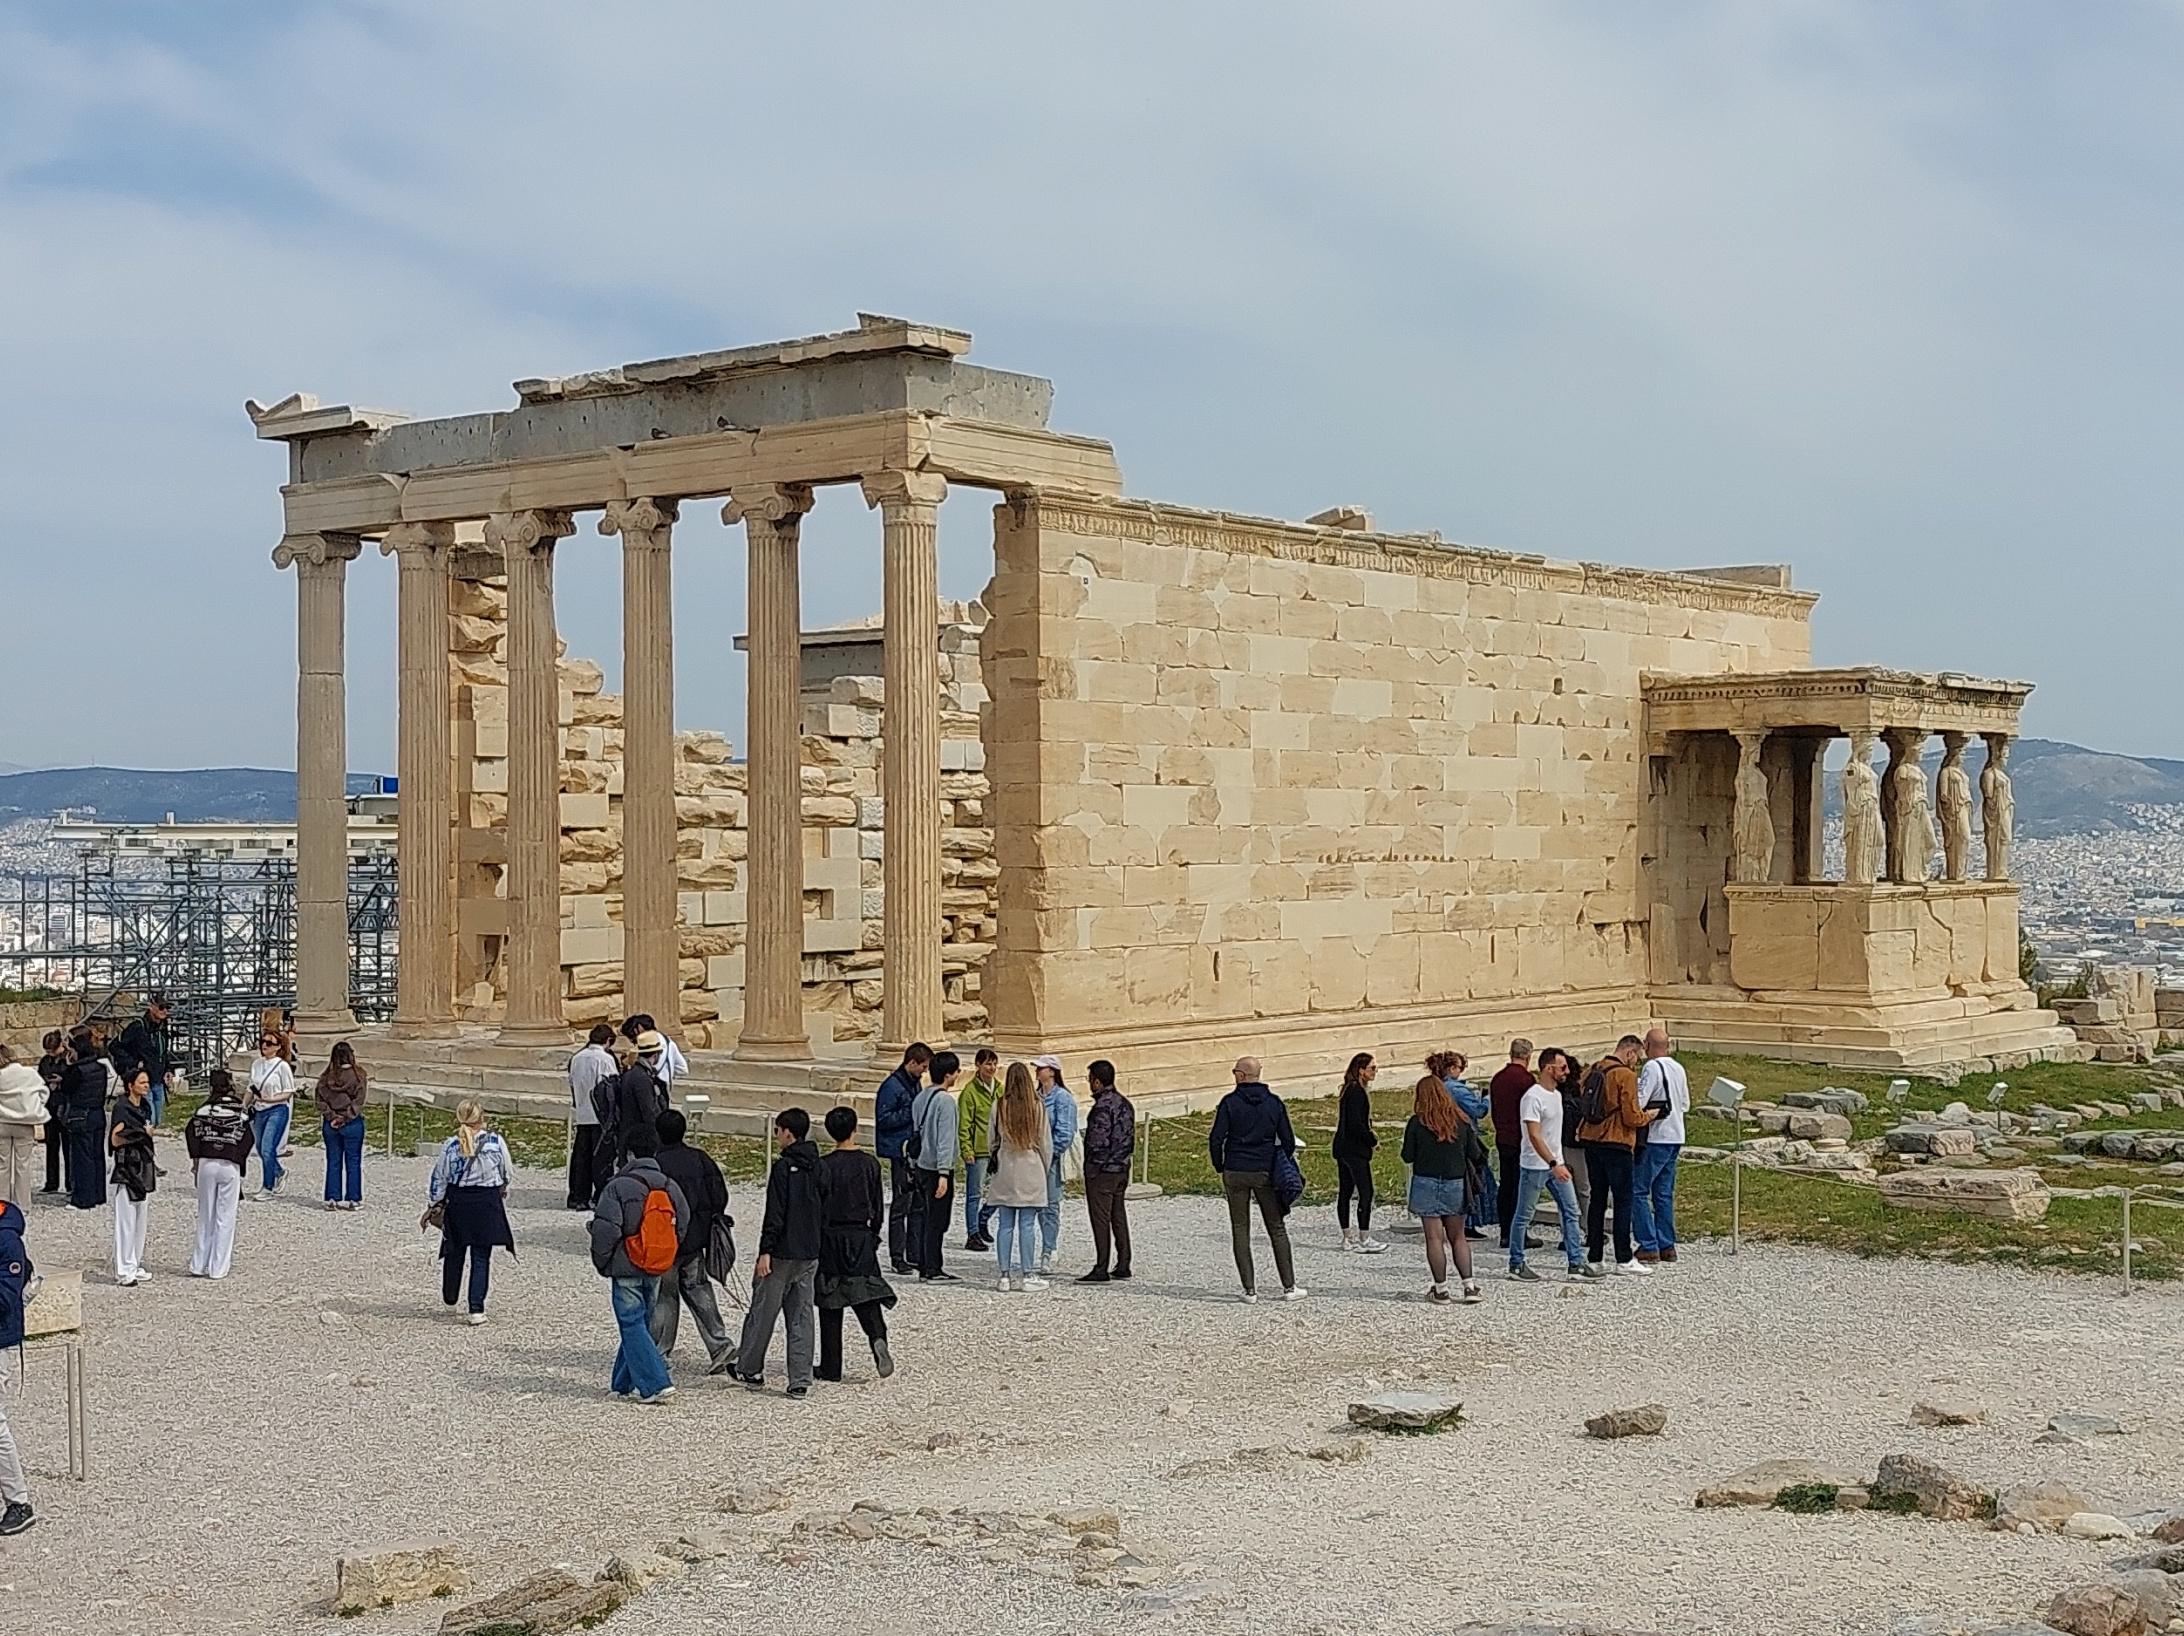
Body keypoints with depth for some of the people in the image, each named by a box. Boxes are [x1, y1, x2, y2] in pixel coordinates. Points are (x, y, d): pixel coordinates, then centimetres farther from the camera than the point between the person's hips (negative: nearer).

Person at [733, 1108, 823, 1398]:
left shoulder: (783, 1167, -13)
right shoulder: (818, 1167, 8)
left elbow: (775, 1214, -16)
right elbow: (824, 1211, 14)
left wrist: (765, 1251, -14)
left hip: (782, 1253, -6)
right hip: (810, 1254, 6)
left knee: (763, 1312, 8)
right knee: (801, 1317, 7)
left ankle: (750, 1370, 19)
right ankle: (800, 1382, 4)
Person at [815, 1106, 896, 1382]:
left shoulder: (825, 1166, -9)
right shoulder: (869, 1163, 0)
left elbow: (815, 1207, -7)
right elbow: (879, 1205, 6)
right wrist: (874, 1234, 20)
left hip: (830, 1237, -2)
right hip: (861, 1236, 2)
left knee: (830, 1305, 5)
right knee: (866, 1296, 5)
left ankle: (830, 1367, 8)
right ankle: (878, 1338, -23)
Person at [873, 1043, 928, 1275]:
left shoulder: (915, 1082, 15)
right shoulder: (892, 1086, -13)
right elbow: (884, 1119, -16)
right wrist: (912, 1113, -20)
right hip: (900, 1152, -9)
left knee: (918, 1202, 11)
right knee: (901, 1203, -5)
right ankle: (897, 1256, 0)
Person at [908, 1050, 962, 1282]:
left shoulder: (920, 1097, 10)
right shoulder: (945, 1100, -16)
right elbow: (945, 1139, -19)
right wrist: (944, 1173, -21)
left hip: (921, 1165, 8)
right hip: (937, 1168, -8)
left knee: (925, 1217, 13)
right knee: (936, 1220, -2)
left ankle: (924, 1268, 17)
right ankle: (933, 1271, 1)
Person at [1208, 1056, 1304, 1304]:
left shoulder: (1230, 1102, -6)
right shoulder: (1274, 1103, 1)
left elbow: (1216, 1138, -9)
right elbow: (1288, 1141, 2)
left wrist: (1220, 1167, 4)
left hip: (1235, 1173, -2)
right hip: (1265, 1174, 2)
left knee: (1240, 1230, 6)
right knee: (1277, 1229, 9)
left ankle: (1250, 1289, 2)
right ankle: (1289, 1287, 6)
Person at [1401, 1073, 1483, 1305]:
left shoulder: (1417, 1123, -10)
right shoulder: (1462, 1121, -2)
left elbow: (1407, 1157, -5)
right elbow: (1474, 1155, 1)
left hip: (1427, 1184, -2)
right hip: (1456, 1184, 3)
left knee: (1435, 1237, 3)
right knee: (1458, 1236, 13)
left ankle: (1441, 1289, 4)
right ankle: (1469, 1285, 5)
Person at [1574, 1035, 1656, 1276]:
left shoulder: (1592, 1071, 9)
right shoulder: (1626, 1075, -13)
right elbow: (1632, 1118, -14)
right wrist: (1650, 1116, 3)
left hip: (1591, 1141, 7)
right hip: (1616, 1143, -7)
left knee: (1597, 1199, 13)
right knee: (1623, 1201, -1)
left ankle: (1593, 1256, 14)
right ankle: (1623, 1260, -2)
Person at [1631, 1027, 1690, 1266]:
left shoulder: (1652, 1068, -14)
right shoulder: (1679, 1069, 11)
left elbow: (1639, 1101, -21)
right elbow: (1686, 1105, 18)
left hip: (1655, 1139, -8)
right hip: (1675, 1137, 8)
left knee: (1638, 1190, -4)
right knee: (1664, 1193, 13)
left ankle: (1649, 1247, -7)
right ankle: (1667, 1246, 13)